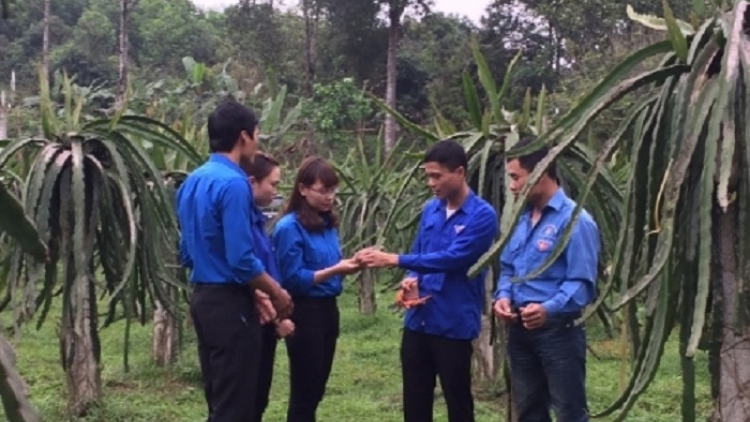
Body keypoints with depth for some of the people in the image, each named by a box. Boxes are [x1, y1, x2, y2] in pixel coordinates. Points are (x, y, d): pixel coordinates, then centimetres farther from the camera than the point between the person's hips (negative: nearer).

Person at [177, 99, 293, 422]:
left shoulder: (192, 181, 10)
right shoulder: (233, 183, -18)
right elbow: (241, 259, -22)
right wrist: (277, 293, -6)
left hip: (203, 297, 9)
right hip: (230, 303, -9)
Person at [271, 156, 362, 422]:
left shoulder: (328, 223, 9)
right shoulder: (290, 227, -13)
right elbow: (292, 279, -16)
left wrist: (347, 265, -6)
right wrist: (334, 270, -22)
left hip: (328, 308, 8)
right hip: (305, 312, -8)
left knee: (316, 389, 14)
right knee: (304, 392, 1)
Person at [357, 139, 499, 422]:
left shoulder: (482, 215, -13)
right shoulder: (430, 210, 8)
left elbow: (452, 258, -22)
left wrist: (393, 259, -24)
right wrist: (411, 279, -6)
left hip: (454, 324, -6)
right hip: (418, 320, 6)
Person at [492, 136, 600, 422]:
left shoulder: (575, 221, -15)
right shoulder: (522, 220, 9)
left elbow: (582, 282, -19)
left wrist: (549, 309, -33)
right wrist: (504, 296, -4)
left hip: (558, 331, -8)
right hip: (520, 329, 8)